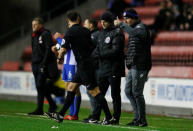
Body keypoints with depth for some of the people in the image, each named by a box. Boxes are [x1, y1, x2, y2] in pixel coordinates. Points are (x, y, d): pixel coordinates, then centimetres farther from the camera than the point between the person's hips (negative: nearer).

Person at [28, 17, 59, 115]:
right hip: (36, 64, 9)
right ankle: (52, 105, 20)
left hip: (44, 64, -9)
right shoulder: (34, 36, 18)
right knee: (39, 86, 8)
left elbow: (49, 49, -15)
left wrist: (44, 64, -19)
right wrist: (33, 62, 16)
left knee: (40, 86, -12)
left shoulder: (46, 34, -8)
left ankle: (39, 109, -10)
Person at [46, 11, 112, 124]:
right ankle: (61, 115, 17)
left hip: (83, 64, -8)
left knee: (94, 90, -8)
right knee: (71, 87, 13)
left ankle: (109, 117, -8)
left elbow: (63, 49, -13)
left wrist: (59, 57, 7)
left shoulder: (71, 32, -10)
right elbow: (93, 46, 15)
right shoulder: (85, 30, 10)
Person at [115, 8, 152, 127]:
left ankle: (142, 120, -2)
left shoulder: (141, 27, -10)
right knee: (128, 91, 10)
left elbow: (133, 32, -34)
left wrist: (121, 24, -25)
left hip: (140, 66, -10)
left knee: (137, 92, -8)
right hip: (133, 66, 10)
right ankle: (138, 117, 16)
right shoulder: (134, 28, 20)